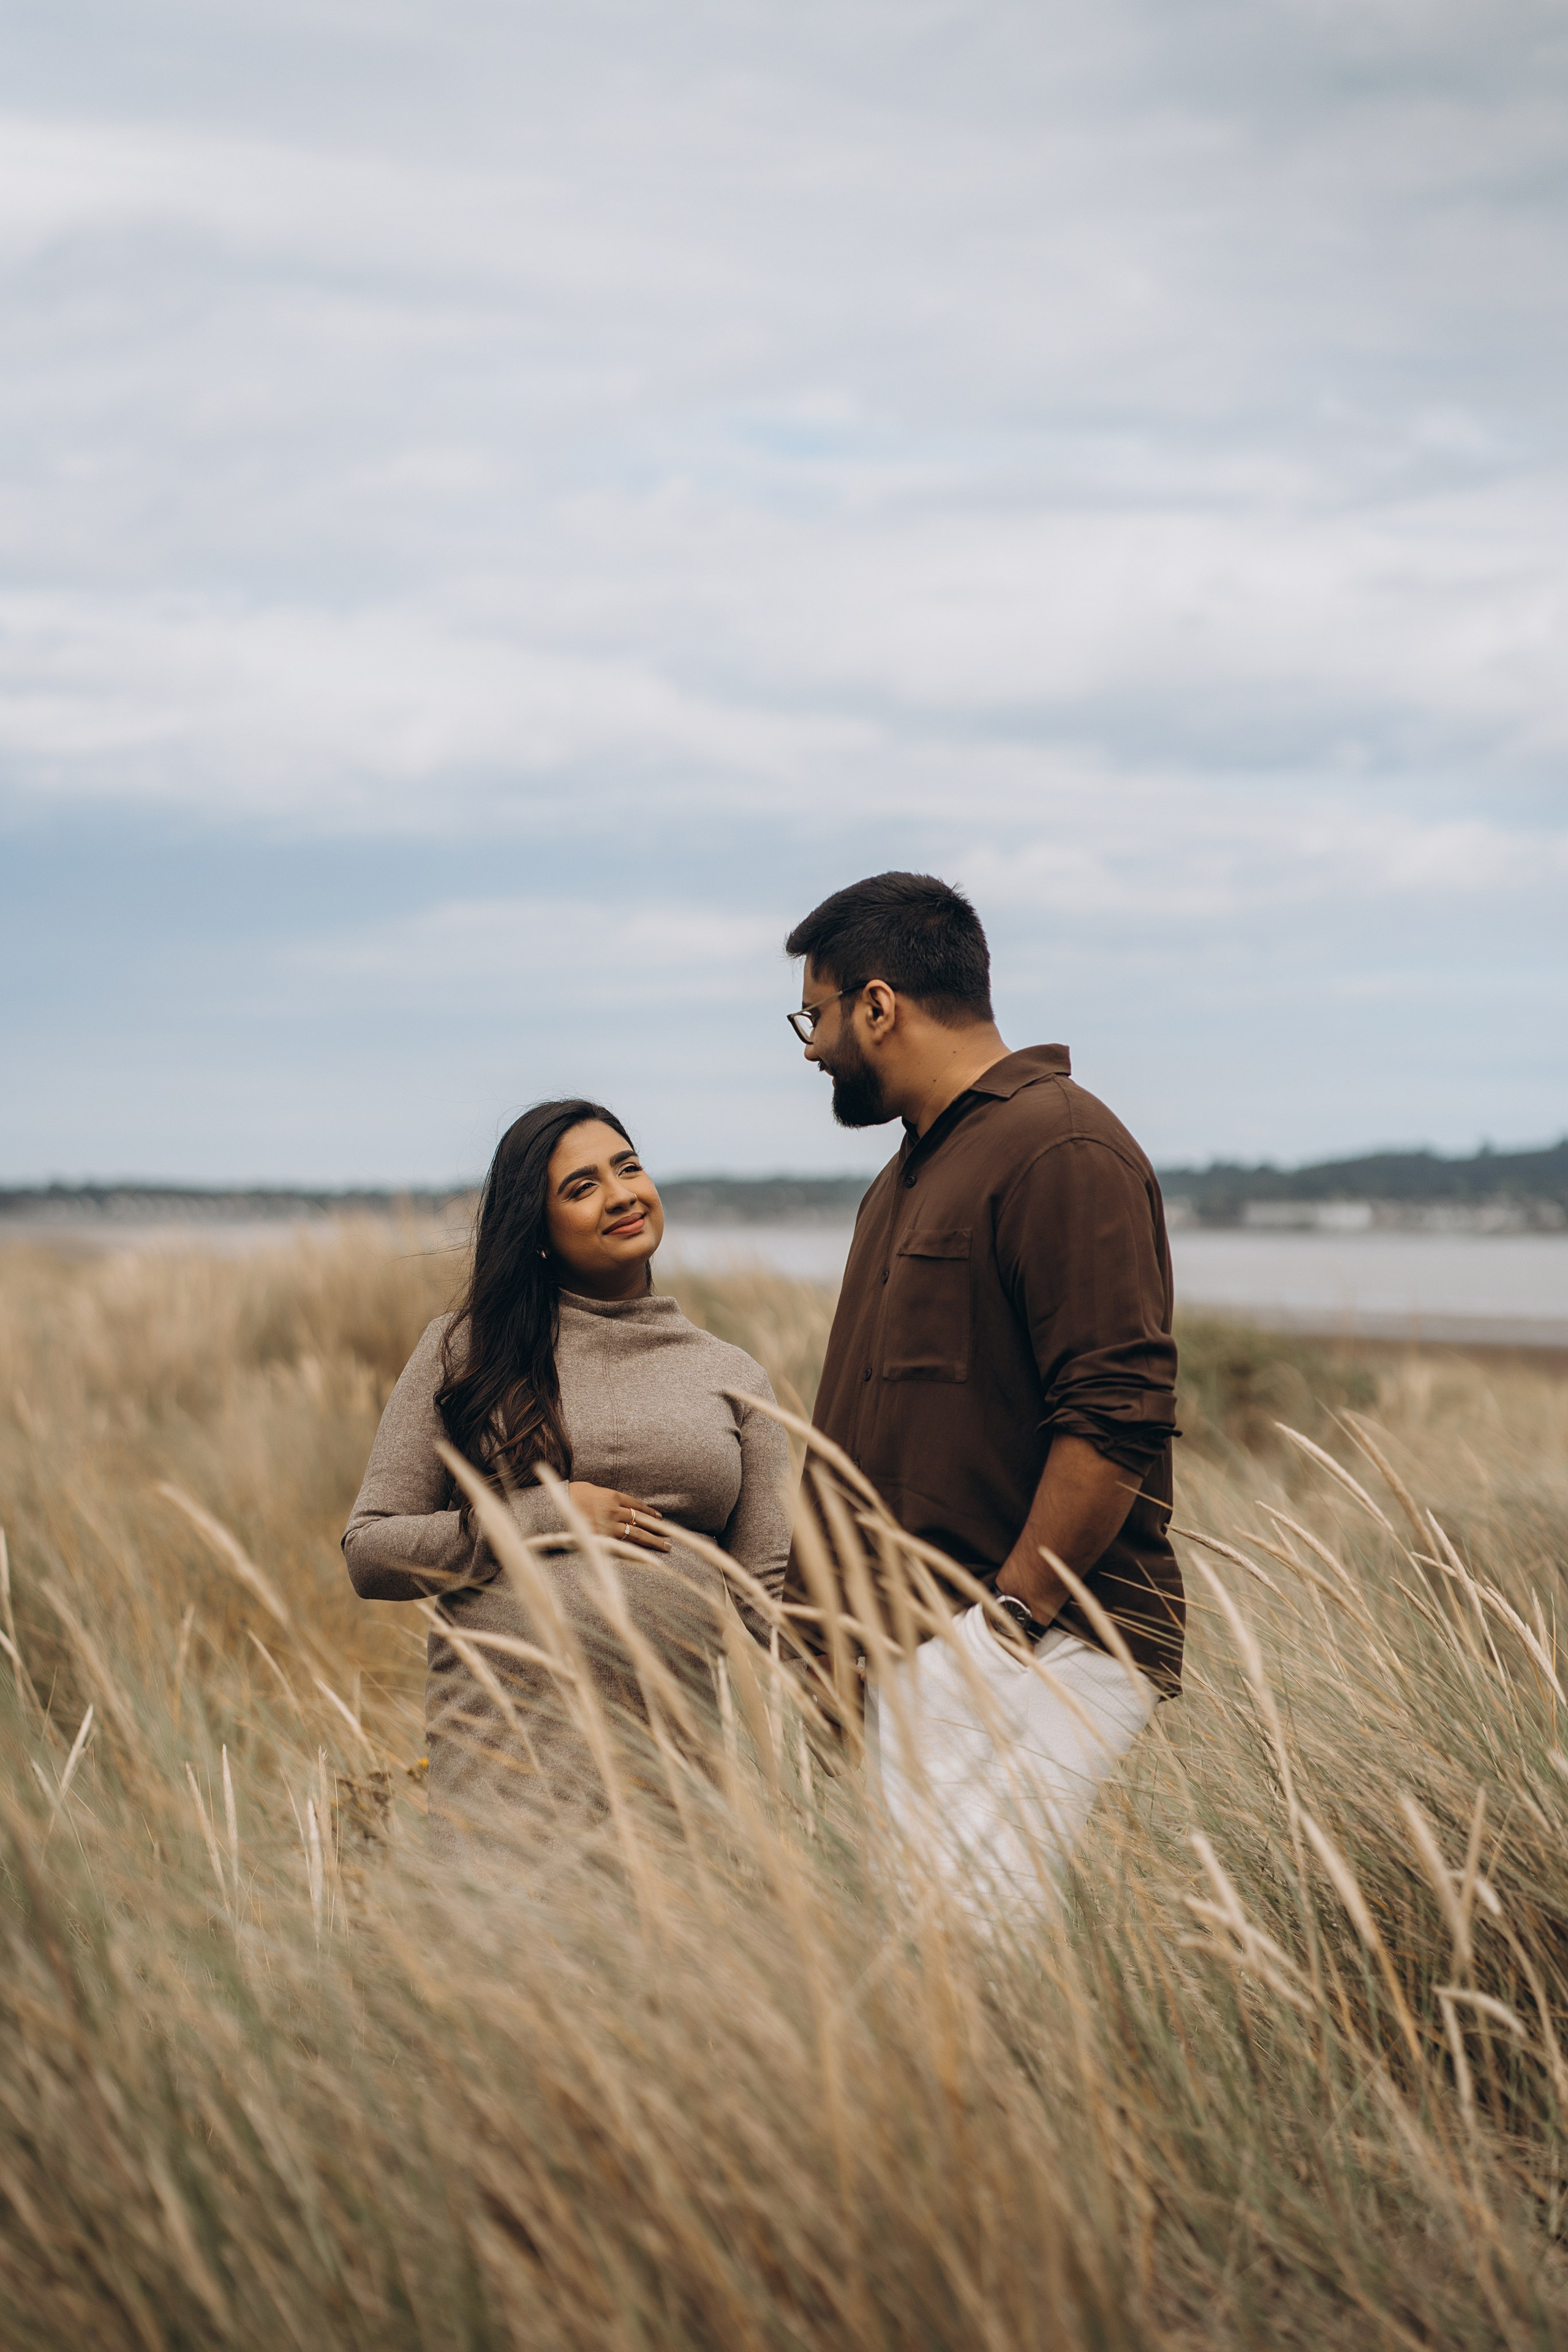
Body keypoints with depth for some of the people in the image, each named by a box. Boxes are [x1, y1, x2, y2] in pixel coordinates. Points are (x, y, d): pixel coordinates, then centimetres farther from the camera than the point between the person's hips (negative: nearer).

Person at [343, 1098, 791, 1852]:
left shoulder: (733, 1378, 14)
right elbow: (369, 1551, 5)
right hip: (502, 1754, -2)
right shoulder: (470, 1350, 9)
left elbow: (771, 1596, 11)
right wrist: (541, 1519, -5)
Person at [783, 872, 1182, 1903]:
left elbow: (1116, 1420, -19)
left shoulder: (1061, 1152, -11)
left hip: (1045, 1648, -10)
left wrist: (1009, 1619, -19)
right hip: (913, 1648, 10)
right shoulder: (917, 1170, 22)